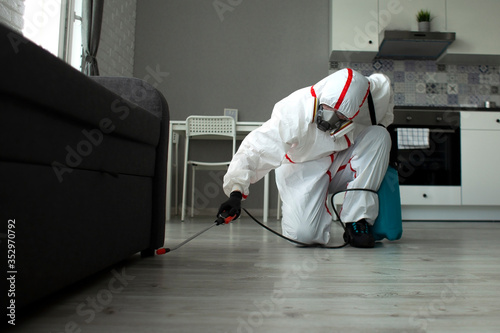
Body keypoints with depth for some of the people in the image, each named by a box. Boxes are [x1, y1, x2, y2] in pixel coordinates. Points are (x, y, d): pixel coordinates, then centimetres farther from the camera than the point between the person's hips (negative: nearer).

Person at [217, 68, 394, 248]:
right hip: (302, 171, -5)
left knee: (378, 135, -24)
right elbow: (254, 149, -32)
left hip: (341, 166, 5)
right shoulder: (292, 113, -31)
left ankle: (357, 220, -19)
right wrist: (236, 193, -37)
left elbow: (383, 83, 9)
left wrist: (383, 123, 6)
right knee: (303, 234, -27)